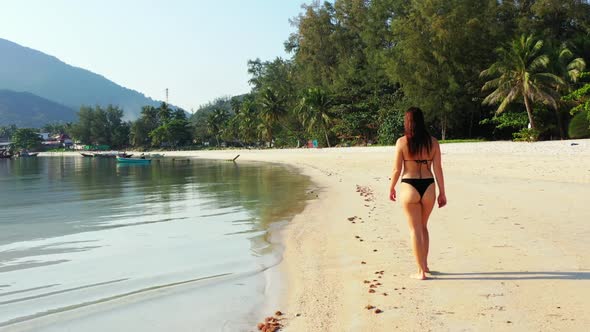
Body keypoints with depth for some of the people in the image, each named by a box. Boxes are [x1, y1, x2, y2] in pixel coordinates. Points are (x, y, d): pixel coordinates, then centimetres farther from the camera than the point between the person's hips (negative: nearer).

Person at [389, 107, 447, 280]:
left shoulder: (402, 142, -7)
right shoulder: (433, 142, 1)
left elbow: (397, 169, -5)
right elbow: (438, 169, 0)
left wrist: (391, 188, 9)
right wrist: (442, 192, 7)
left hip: (409, 187, -3)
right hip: (428, 187, 3)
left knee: (415, 230, 7)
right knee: (423, 226, 23)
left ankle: (421, 271, 11)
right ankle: (424, 264, 31)